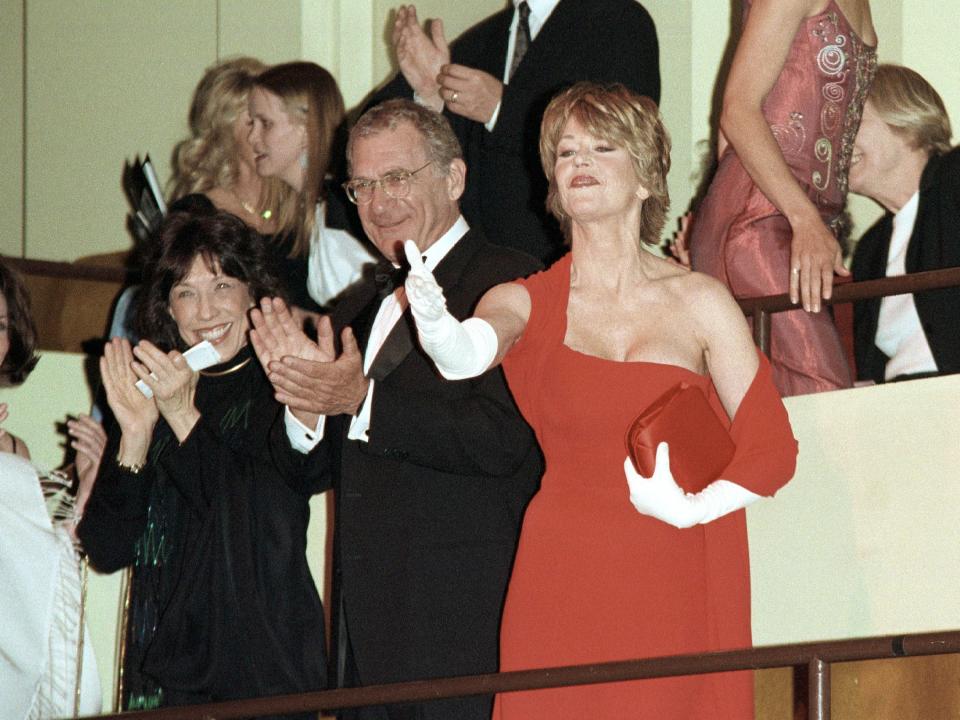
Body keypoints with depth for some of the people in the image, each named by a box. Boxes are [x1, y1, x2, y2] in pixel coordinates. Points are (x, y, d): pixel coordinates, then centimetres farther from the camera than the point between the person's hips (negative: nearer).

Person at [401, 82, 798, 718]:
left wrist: (691, 507, -14)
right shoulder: (526, 303, 7)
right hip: (561, 588, 0)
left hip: (677, 594, 0)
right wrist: (438, 329, -38)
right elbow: (469, 350, -16)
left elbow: (771, 448, 2)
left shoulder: (699, 302, 5)